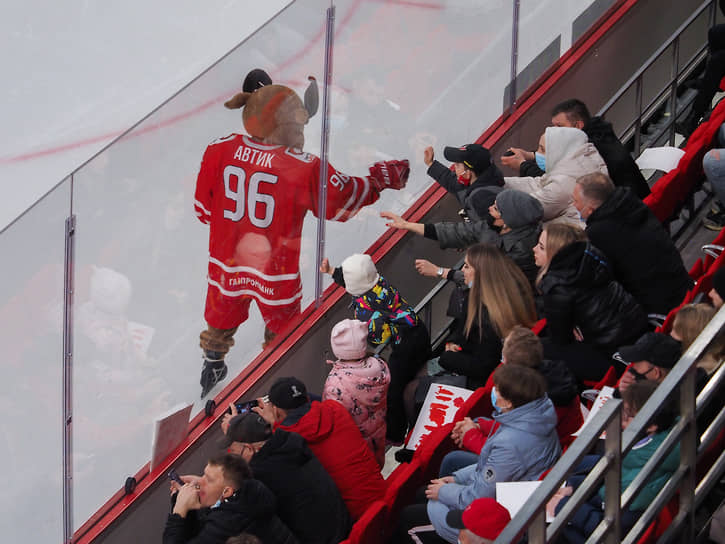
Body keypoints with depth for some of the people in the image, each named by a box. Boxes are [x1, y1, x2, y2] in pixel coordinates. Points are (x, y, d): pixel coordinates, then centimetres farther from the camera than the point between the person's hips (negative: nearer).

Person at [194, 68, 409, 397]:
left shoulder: (218, 152, -14)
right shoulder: (304, 169, -25)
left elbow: (204, 209, -2)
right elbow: (343, 202, -12)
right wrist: (381, 181, 4)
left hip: (226, 263, 4)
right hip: (275, 272, -4)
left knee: (222, 320, 30)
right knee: (282, 333, 22)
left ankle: (211, 370, 53)